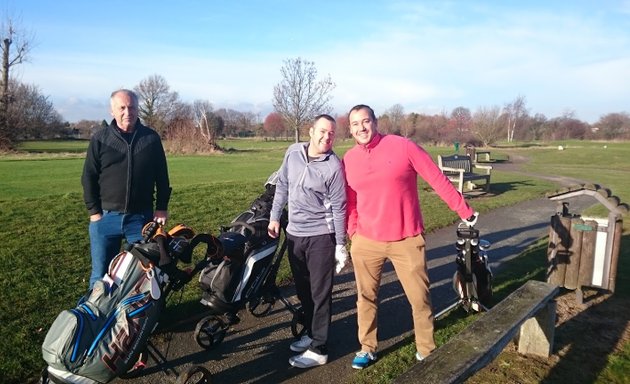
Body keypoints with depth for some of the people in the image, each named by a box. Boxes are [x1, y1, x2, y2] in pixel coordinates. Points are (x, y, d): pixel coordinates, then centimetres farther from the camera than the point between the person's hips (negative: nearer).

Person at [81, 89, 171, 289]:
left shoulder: (151, 138, 2)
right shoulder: (100, 138, 0)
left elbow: (162, 176, 6)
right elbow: (88, 177, 2)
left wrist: (162, 208, 2)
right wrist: (94, 211, -3)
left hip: (142, 217, 1)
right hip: (105, 217, 0)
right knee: (101, 274, 9)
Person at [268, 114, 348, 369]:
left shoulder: (334, 166, -13)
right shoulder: (293, 153, 1)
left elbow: (338, 207, -10)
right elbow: (282, 187, 12)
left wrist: (340, 245, -8)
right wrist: (274, 217, 11)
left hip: (321, 236, -5)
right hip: (294, 233, 6)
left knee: (320, 293, 2)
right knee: (302, 289, 18)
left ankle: (318, 349, 12)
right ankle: (311, 333, 36)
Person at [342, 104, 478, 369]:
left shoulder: (403, 146, -9)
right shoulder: (348, 160, 2)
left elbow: (437, 179, -6)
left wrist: (463, 210, -3)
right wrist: (352, 234, 8)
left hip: (406, 241, -3)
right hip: (366, 243, 3)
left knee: (419, 298, 8)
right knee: (366, 297, 14)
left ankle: (426, 351, 27)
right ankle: (367, 348, 33)